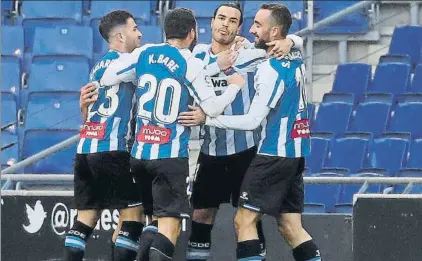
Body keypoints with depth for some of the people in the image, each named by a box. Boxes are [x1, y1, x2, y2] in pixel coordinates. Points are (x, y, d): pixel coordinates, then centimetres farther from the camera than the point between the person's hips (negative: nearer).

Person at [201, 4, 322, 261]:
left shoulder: (271, 69, -17)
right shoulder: (297, 59, 8)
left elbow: (253, 121, -17)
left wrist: (207, 118, -16)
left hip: (275, 153, -9)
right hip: (296, 153, 9)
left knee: (244, 220, -4)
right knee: (291, 227, 11)